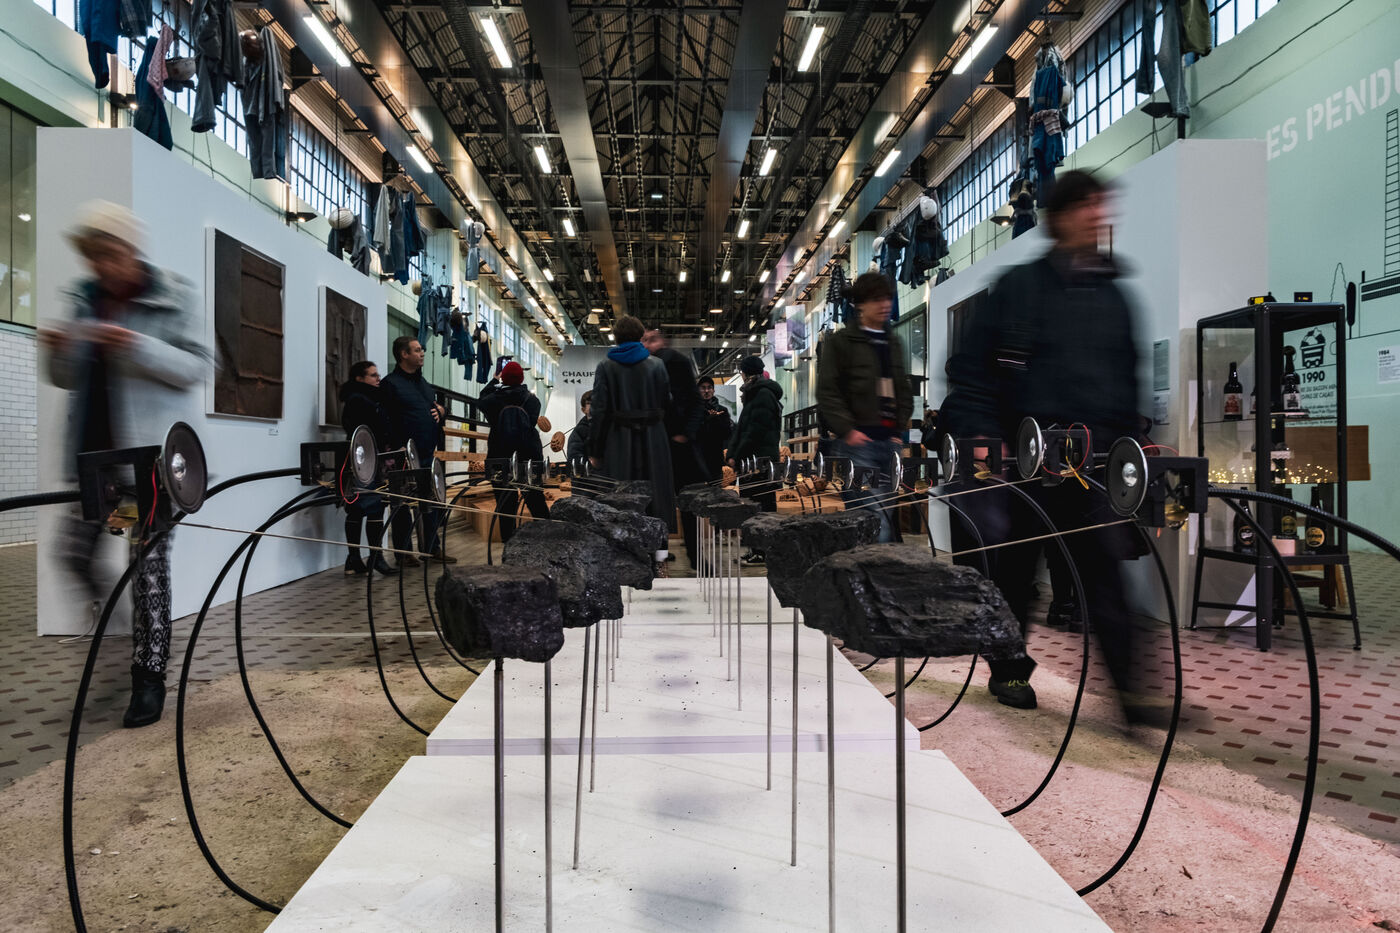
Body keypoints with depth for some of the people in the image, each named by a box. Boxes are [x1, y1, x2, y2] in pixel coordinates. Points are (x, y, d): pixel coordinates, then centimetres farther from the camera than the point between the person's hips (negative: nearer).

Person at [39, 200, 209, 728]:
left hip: (149, 453, -5)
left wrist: (141, 347, -22)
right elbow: (68, 380, 17)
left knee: (150, 563, -4)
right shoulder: (83, 298, 13)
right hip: (92, 451, 6)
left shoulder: (172, 297, -1)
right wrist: (58, 353, -5)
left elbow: (197, 367, -7)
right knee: (75, 550, 5)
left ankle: (150, 675, 4)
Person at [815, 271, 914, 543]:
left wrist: (900, 430, 14)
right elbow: (827, 392, -7)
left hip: (890, 443, 7)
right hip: (857, 442, -7)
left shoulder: (893, 343, 20)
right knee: (877, 523, -14)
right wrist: (847, 430, -14)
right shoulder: (841, 341, 0)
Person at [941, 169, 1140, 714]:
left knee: (1104, 570, -4)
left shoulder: (1113, 294, 15)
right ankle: (1008, 671, 25)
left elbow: (1130, 378, 20)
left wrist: (1130, 440, 14)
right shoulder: (1019, 286, 1)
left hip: (1098, 454, 3)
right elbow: (971, 366, -2)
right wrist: (976, 433, -12)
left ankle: (1129, 684, 0)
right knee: (1016, 565, 8)